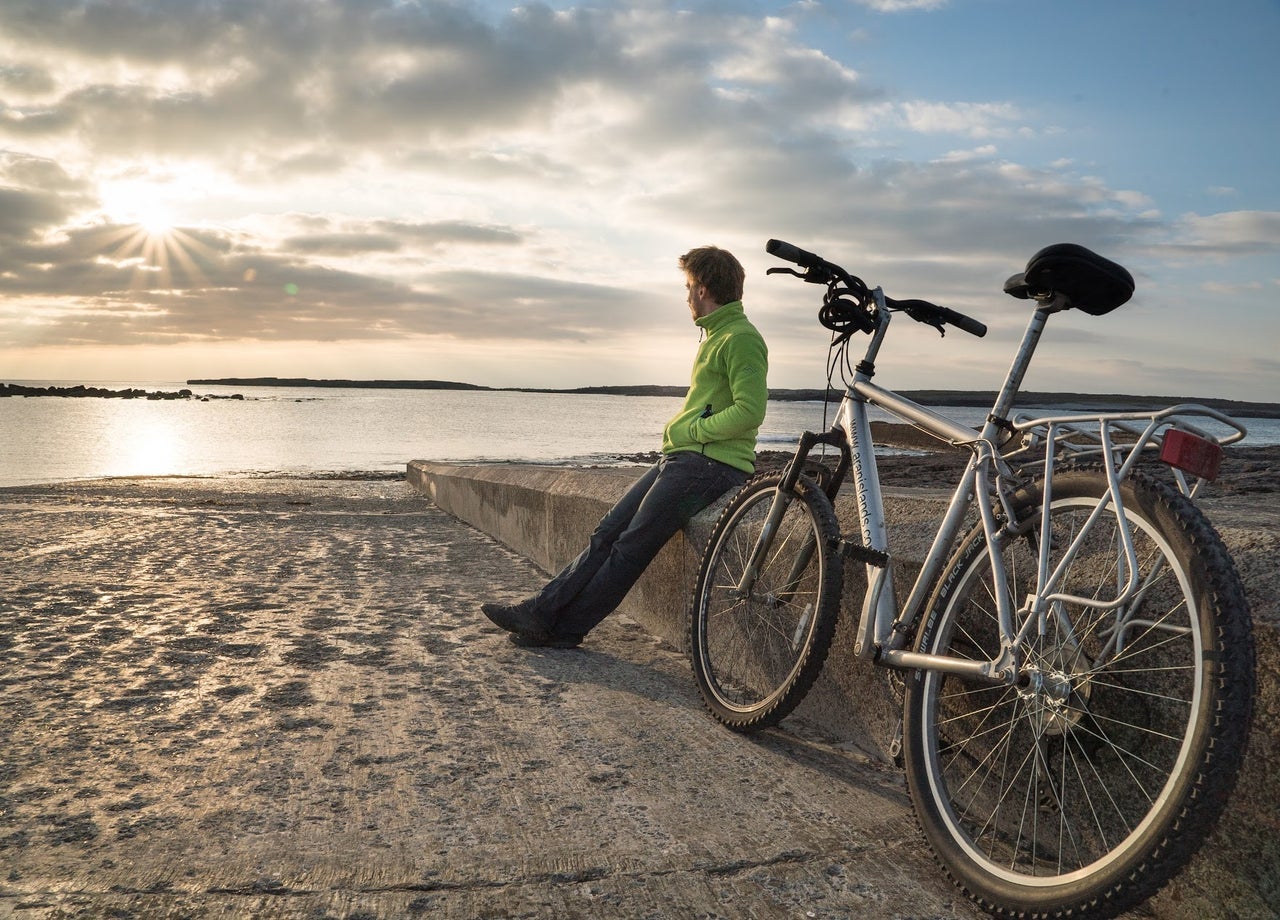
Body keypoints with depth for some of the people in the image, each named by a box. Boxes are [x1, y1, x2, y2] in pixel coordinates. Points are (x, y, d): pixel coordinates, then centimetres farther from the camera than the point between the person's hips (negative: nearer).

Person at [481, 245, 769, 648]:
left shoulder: (741, 338, -10)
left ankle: (565, 630, -2)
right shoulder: (715, 335, 23)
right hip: (680, 457, 9)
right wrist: (677, 432, 9)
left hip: (711, 463, -9)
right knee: (608, 533, 2)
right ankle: (540, 610, 3)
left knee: (632, 546, -10)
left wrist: (690, 431, -14)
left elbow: (749, 410, -21)